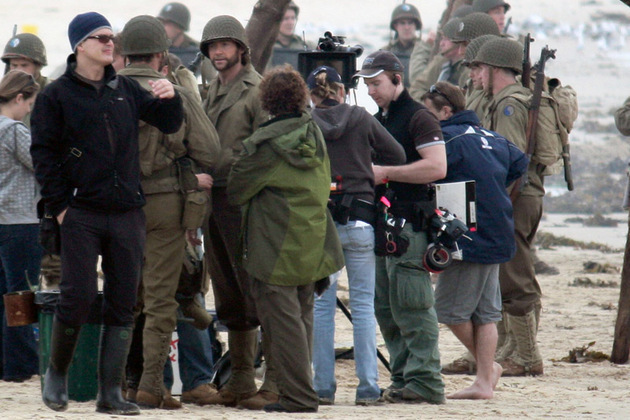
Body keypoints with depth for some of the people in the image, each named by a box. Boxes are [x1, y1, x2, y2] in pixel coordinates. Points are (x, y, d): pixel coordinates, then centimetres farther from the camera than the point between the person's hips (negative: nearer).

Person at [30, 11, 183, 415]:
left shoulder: (126, 90, 13)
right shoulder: (57, 95, 1)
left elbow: (169, 123, 14)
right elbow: (44, 154, -1)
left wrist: (170, 98, -8)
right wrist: (59, 205, -7)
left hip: (128, 213, 4)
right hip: (81, 214, -4)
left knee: (123, 305, 2)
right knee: (78, 297, -8)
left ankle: (111, 392, 7)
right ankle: (57, 374, 14)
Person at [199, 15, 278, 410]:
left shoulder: (258, 89, -6)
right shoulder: (213, 92, 19)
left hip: (246, 199, -8)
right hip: (214, 200, 8)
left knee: (258, 293, -9)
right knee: (229, 298, 11)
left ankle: (275, 381, -9)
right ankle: (240, 380, 17)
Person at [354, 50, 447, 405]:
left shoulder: (418, 117, -8)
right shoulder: (378, 121, 20)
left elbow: (437, 167, -19)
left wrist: (385, 173, -17)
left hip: (410, 223, -9)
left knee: (412, 306, -10)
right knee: (386, 308, 9)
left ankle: (425, 382, -9)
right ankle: (403, 379, 13)